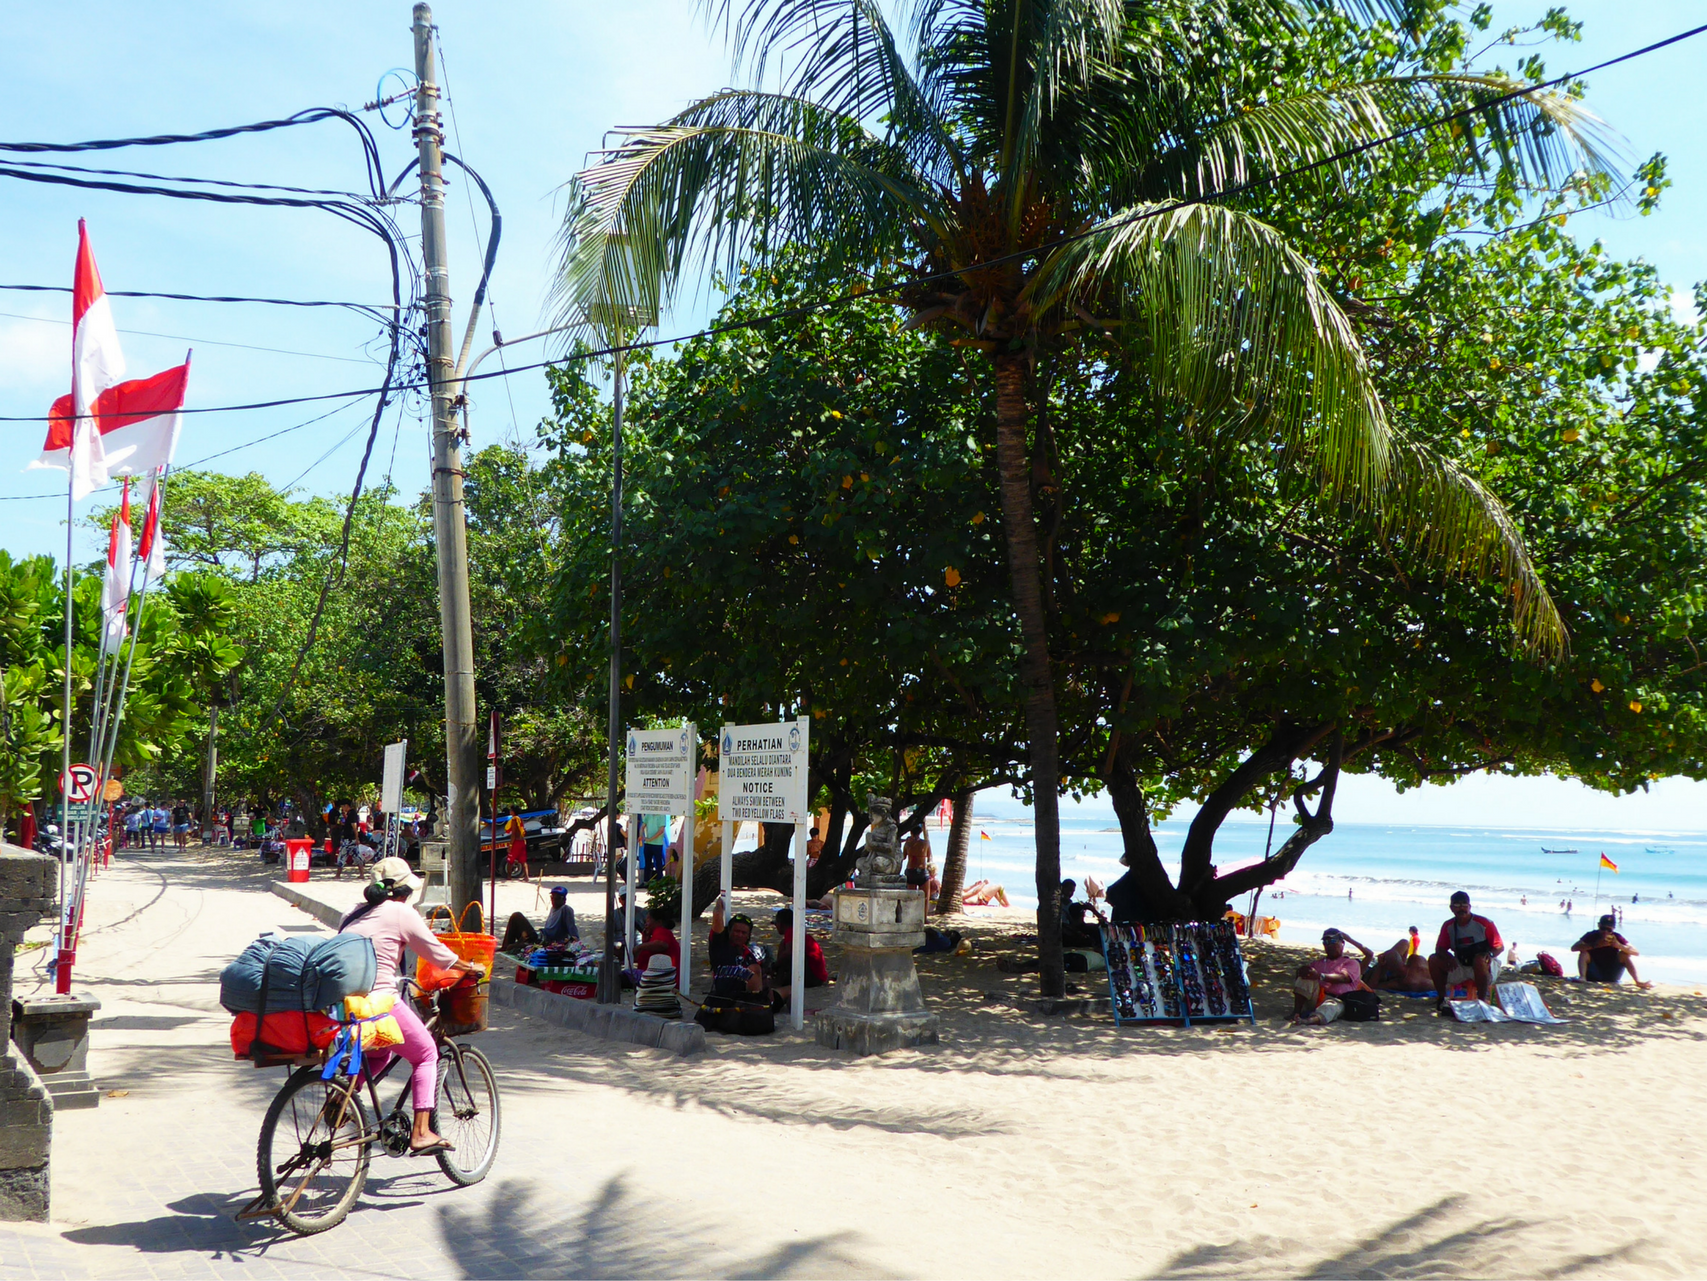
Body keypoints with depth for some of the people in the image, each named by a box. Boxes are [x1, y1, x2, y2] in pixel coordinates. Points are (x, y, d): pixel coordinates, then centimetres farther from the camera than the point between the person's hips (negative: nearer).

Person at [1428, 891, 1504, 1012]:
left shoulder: (1483, 923, -11)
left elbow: (1500, 947, -9)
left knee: (1479, 960, -38)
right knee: (1434, 960, -15)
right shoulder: (1448, 926, 1)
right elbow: (1439, 949, 1)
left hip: (1482, 967, -4)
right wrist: (1447, 956, -23)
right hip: (1460, 967, 4)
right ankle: (1442, 998, -7)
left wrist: (1489, 954, -32)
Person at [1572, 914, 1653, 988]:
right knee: (1584, 953, -25)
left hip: (1611, 977, 2)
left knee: (1624, 954, -14)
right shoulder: (1592, 935, -9)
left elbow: (1636, 953, -13)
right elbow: (1573, 948, -24)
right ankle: (1582, 978, -46)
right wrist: (1595, 945, -33)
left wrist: (1619, 945, -29)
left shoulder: (1616, 937, -4)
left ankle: (1638, 982, -26)